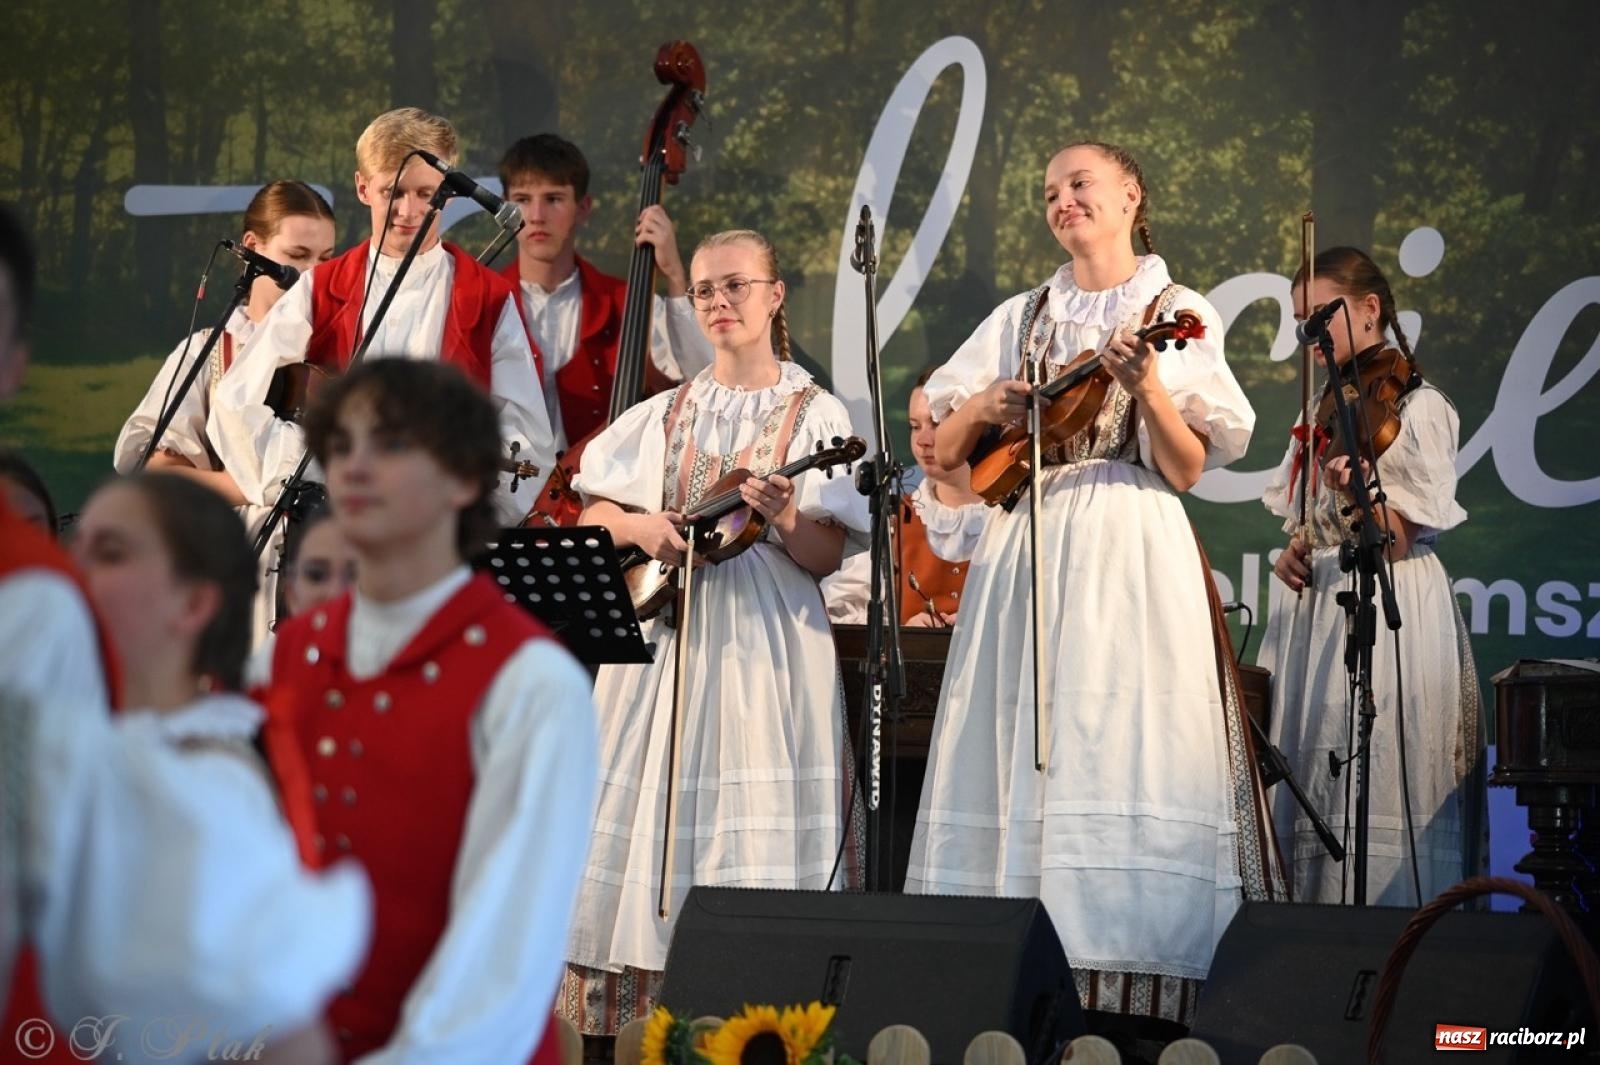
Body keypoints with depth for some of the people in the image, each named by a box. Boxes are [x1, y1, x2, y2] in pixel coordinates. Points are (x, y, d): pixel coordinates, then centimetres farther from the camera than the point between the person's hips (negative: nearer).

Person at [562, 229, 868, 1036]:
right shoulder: (666, 413, 12)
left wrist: (785, 521, -23)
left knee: (754, 830, -8)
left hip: (766, 639, -3)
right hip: (664, 633, 4)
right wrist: (639, 527, -8)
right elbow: (593, 514, 12)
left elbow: (826, 558, -4)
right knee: (650, 820, 0)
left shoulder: (813, 413, 1)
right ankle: (645, 1012, 5)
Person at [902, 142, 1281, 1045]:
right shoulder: (1023, 318, 16)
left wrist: (1146, 385, -18)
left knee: (1122, 753, -12)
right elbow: (945, 454, 14)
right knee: (1020, 755, -2)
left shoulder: (1176, 315, 4)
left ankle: (1129, 993, -13)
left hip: (1130, 555, -4)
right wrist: (982, 409, -6)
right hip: (1025, 548, 4)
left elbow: (1188, 470, -4)